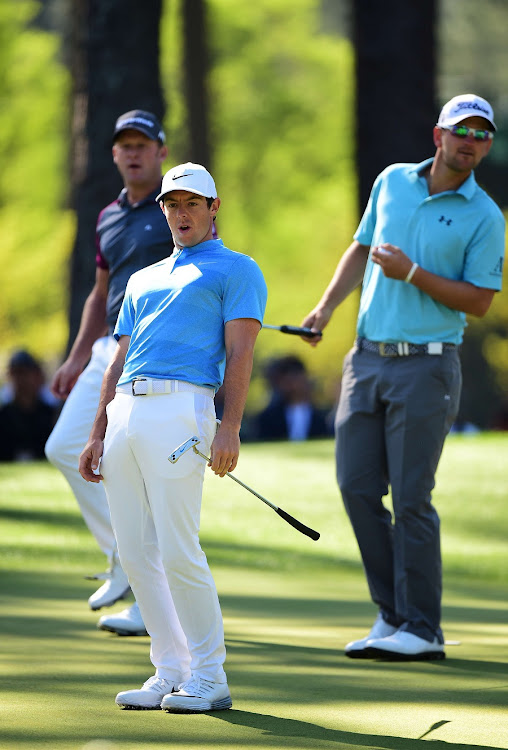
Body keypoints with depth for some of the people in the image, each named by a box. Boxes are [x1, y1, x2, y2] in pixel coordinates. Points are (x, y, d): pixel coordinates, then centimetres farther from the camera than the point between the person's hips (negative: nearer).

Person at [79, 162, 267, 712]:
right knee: (135, 553, 3)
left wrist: (229, 428, -15)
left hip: (181, 408, -7)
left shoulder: (236, 270, 8)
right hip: (125, 413, 7)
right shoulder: (143, 280, 28)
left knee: (178, 551, -13)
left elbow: (240, 352, -3)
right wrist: (97, 435, 18)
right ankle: (170, 672, 9)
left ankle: (209, 679, -6)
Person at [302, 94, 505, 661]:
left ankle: (422, 629, -1)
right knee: (357, 487, 3)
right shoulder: (392, 181, 10)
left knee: (411, 496, -8)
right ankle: (391, 614, 13)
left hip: (426, 364, -5)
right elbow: (362, 248, 22)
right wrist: (326, 306, 11)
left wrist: (412, 274, -15)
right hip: (368, 358, 5)